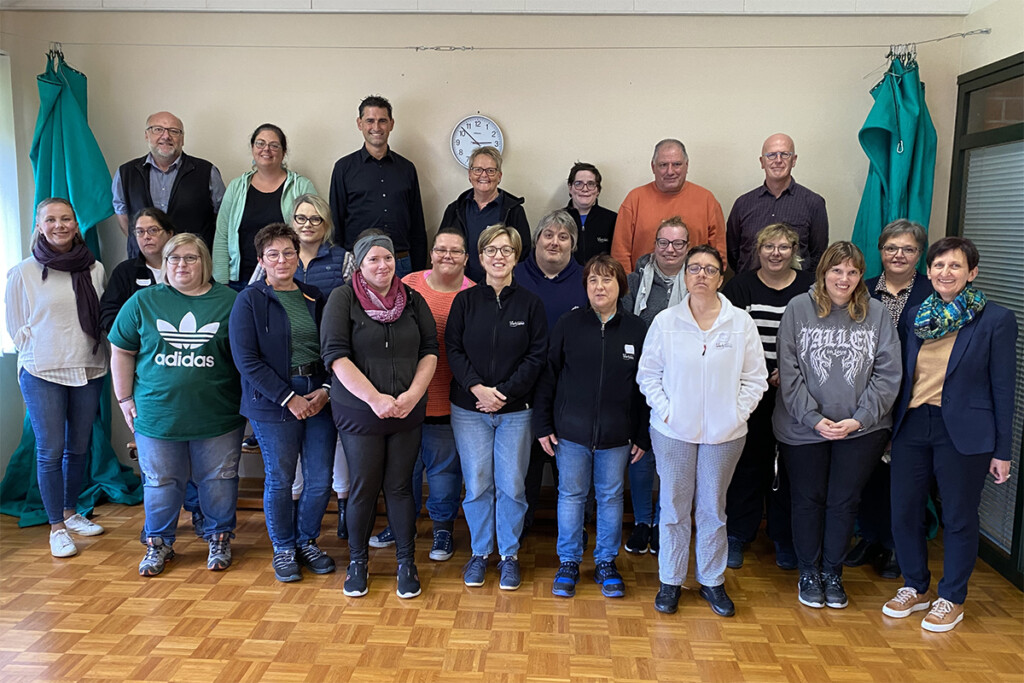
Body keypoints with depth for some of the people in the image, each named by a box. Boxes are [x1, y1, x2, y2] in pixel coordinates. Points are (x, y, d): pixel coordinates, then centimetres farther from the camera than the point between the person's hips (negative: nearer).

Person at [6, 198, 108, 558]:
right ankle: (56, 526, 13)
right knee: (50, 450, 1)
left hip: (88, 370, 3)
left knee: (78, 447, 12)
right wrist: (47, 352, -3)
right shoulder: (23, 273, -3)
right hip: (42, 374, -3)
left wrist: (85, 350, 5)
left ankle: (70, 512, 30)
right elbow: (16, 328, 3)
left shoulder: (95, 269, 3)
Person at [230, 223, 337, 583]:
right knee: (280, 479, 7)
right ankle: (283, 548, 27)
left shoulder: (314, 298, 11)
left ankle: (306, 541, 28)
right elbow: (246, 359, -10)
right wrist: (289, 398, -13)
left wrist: (326, 389, -6)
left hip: (319, 398, 4)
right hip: (274, 402, -4)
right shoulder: (249, 300, -3)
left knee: (321, 479, 6)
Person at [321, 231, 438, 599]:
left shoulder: (413, 300, 7)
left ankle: (406, 562, 22)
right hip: (359, 413, -2)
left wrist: (412, 395, -10)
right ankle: (357, 561, 26)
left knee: (399, 486, 8)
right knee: (363, 488, 7)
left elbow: (430, 350, 5)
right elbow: (335, 354, -12)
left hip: (407, 414, 2)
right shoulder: (343, 298, -5)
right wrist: (375, 398, -18)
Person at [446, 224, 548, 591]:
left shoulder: (530, 303, 1)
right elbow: (453, 350, -1)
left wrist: (503, 392, -12)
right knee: (477, 485, 6)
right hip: (469, 409, 1)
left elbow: (536, 357, -3)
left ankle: (510, 555, 22)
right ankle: (480, 552, 24)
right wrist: (478, 388, -15)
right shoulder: (465, 300, 3)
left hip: (515, 410, 0)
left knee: (511, 485, 5)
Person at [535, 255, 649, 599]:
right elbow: (547, 376, 1)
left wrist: (643, 435, 2)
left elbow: (646, 386, 3)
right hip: (571, 430, 0)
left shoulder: (637, 329, -1)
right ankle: (568, 562, 26)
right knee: (571, 494, 10)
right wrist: (543, 425, -2)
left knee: (611, 496, 12)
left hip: (617, 434, 1)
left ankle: (606, 563, 29)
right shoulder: (568, 324, -2)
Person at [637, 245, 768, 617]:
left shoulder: (741, 323, -1)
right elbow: (648, 373, 3)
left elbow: (755, 378, 3)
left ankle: (712, 580, 29)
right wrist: (664, 410, -7)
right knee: (674, 508, 8)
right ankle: (670, 580, 24)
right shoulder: (665, 321, -2)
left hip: (724, 433, 1)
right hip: (674, 431, 0)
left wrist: (737, 413, -6)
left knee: (713, 509, 12)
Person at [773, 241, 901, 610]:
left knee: (844, 502, 11)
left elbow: (887, 375, -1)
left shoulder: (876, 313, -1)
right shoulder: (798, 309, -5)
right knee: (807, 500, 11)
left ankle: (832, 573, 30)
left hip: (862, 430, 1)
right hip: (803, 428, -1)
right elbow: (789, 372, -8)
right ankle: (808, 573, 29)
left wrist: (859, 419, -10)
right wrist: (814, 418, -14)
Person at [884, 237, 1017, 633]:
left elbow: (1001, 388, -5)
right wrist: (891, 429, 10)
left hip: (963, 432, -4)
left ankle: (952, 599, 28)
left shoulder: (996, 320, -5)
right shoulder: (914, 316, 6)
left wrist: (1002, 451, -4)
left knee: (959, 518, 9)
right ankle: (915, 588, 30)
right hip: (911, 426, 4)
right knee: (904, 512, 9)